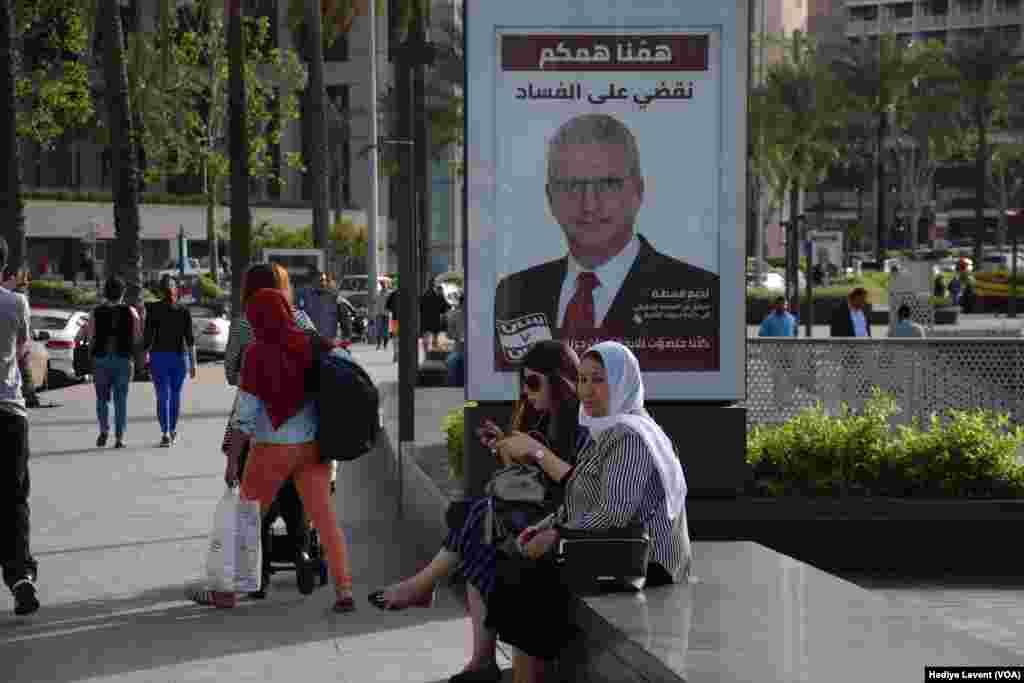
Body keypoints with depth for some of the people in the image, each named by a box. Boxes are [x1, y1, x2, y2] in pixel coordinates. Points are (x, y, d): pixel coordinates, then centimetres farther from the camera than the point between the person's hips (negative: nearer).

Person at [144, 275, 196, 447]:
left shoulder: (153, 309, -3)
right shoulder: (184, 311, 1)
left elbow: (148, 335, -5)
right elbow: (190, 339, -1)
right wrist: (193, 363, 1)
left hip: (159, 356, -2)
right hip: (179, 356, 2)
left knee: (162, 396, -4)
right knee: (175, 394, 18)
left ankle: (165, 434, -16)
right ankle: (173, 430, 30)